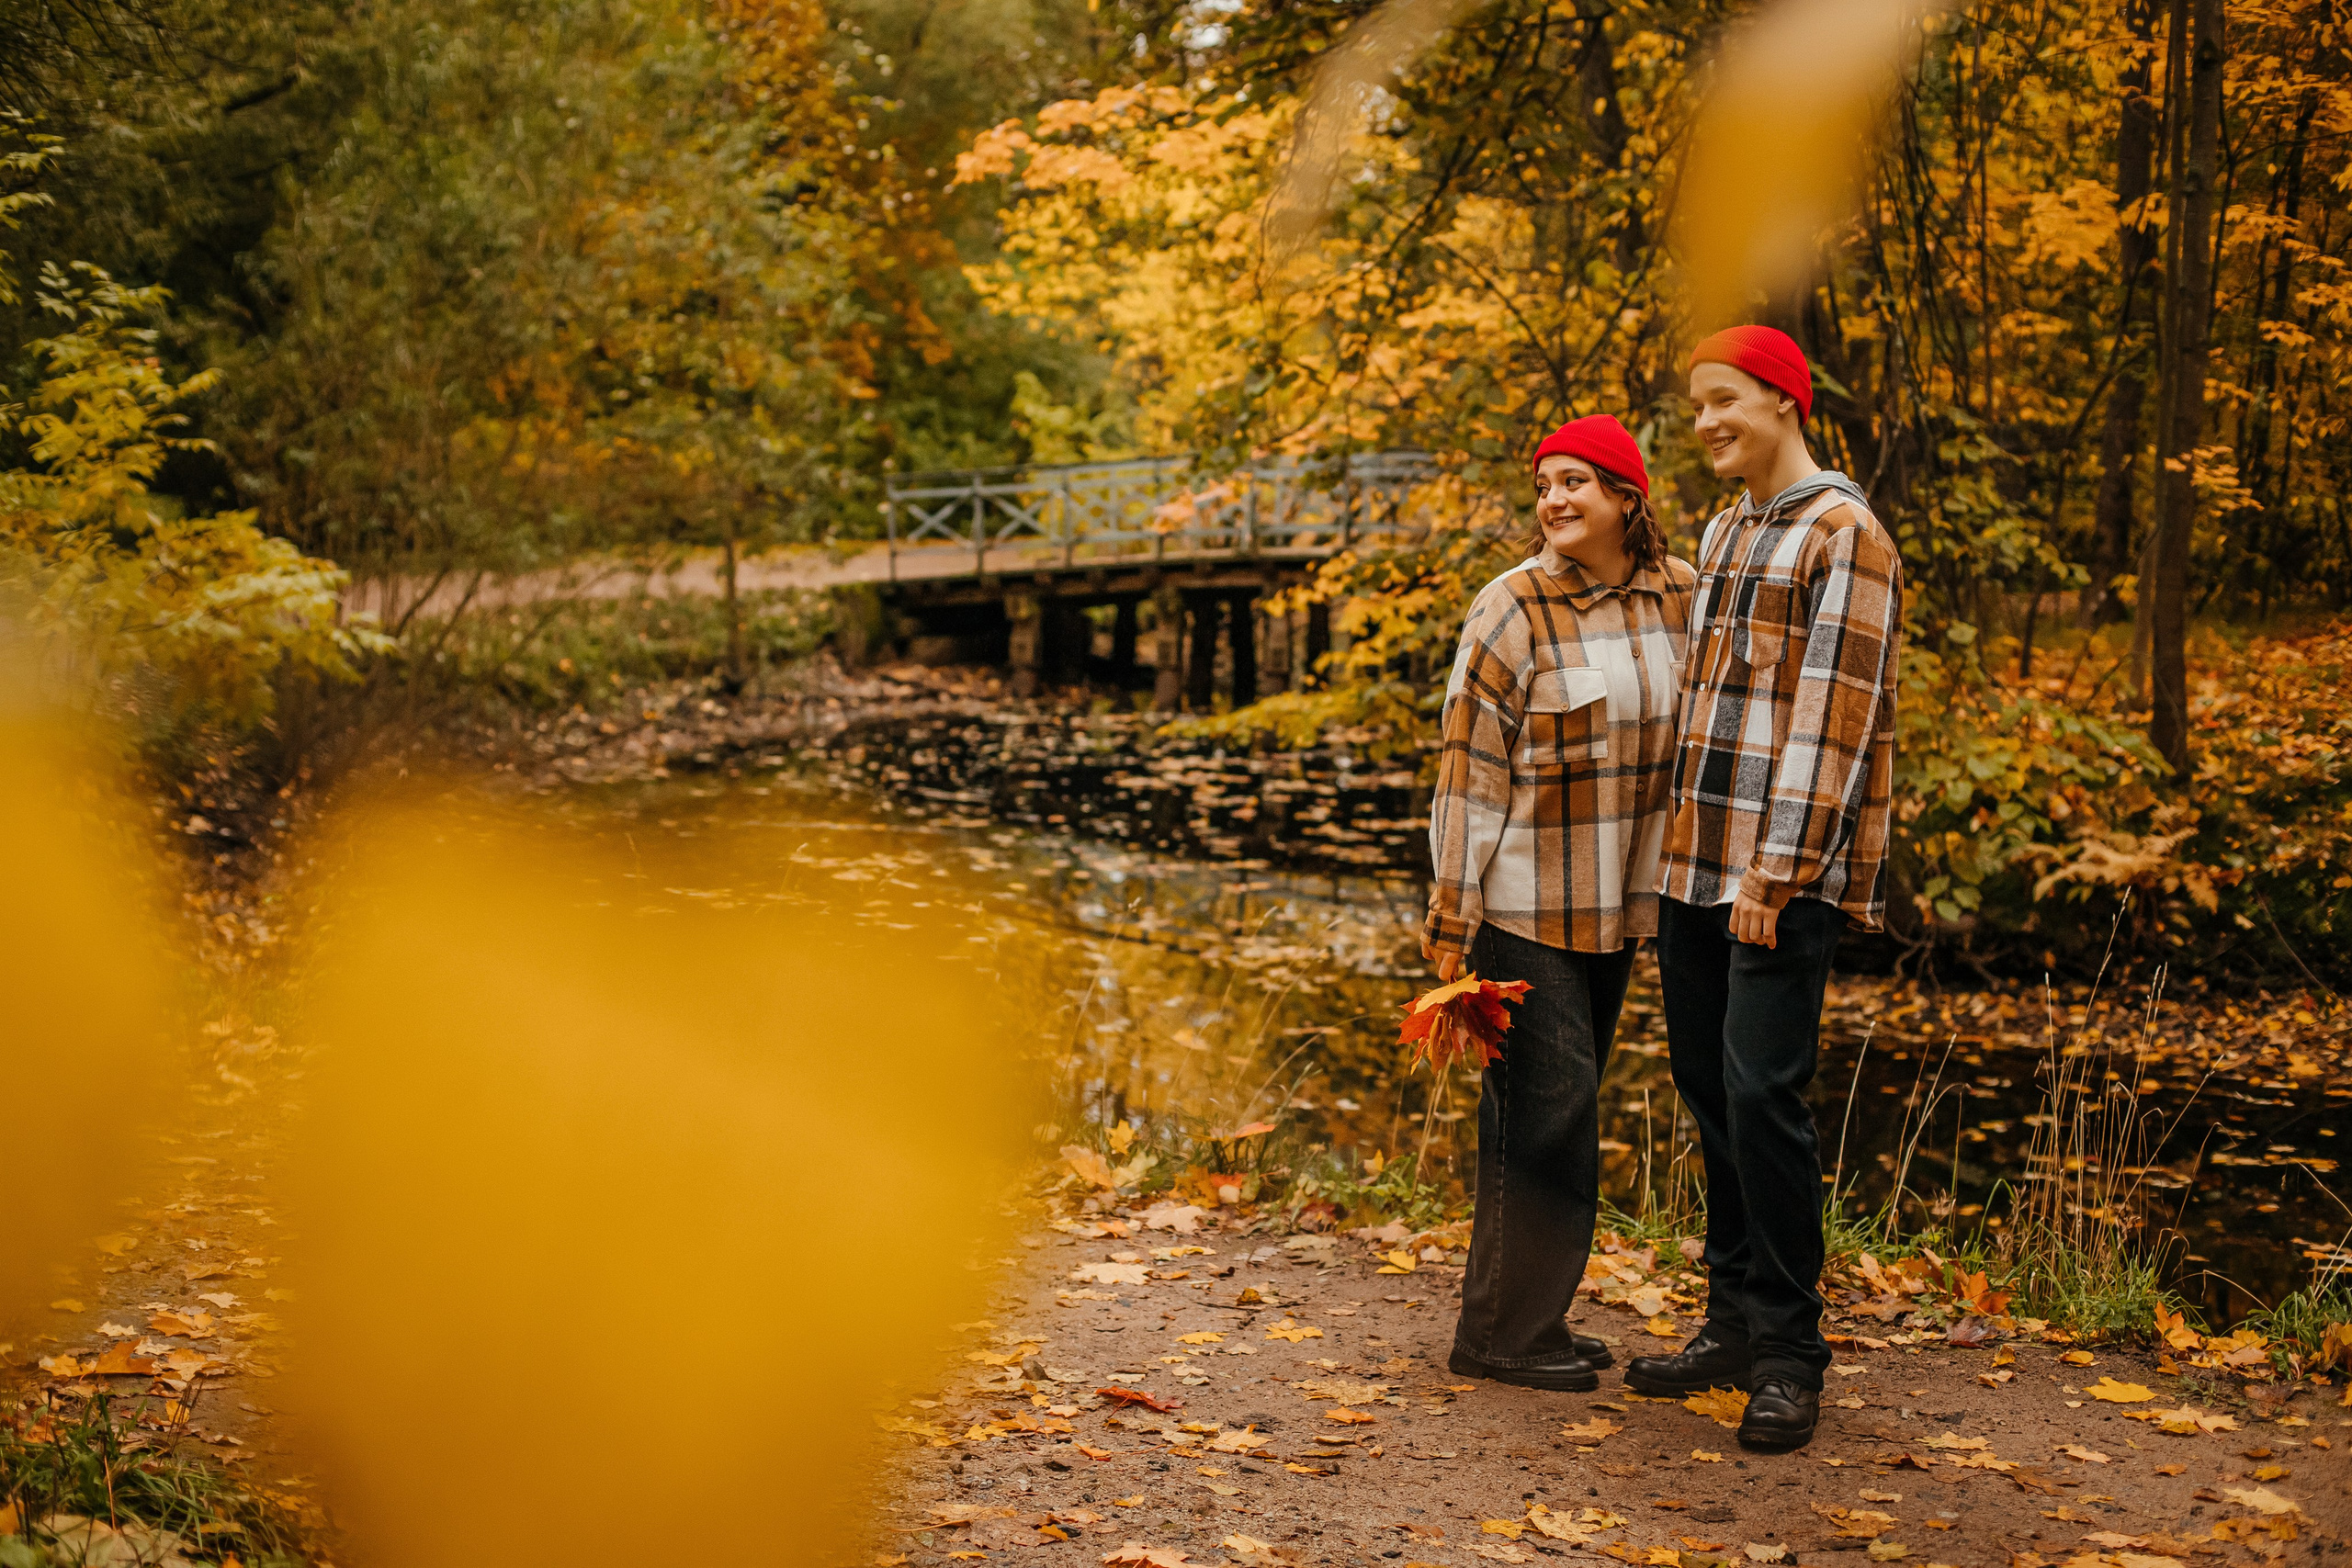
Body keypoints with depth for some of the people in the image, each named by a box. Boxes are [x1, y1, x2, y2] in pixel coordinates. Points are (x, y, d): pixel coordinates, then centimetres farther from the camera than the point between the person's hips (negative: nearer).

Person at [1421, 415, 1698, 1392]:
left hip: (1615, 902, 6)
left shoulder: (1680, 595, 5)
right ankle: (1503, 1331, 4)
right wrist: (1452, 917, -13)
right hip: (1523, 899, -6)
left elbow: (1690, 734, 19)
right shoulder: (1515, 608, -11)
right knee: (1548, 1102, -7)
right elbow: (1470, 763, -11)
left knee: (1557, 1106, 12)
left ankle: (1527, 1317, 23)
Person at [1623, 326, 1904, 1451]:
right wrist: (1684, 847, 15)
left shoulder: (1842, 534, -8)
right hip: (1695, 862, 8)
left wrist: (1776, 872, -18)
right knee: (1708, 1090, 11)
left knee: (1763, 1095, -10)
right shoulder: (1722, 534, 19)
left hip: (1785, 871, -8)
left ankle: (1788, 1354, 1)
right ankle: (1734, 1320, 21)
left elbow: (1835, 716, -15)